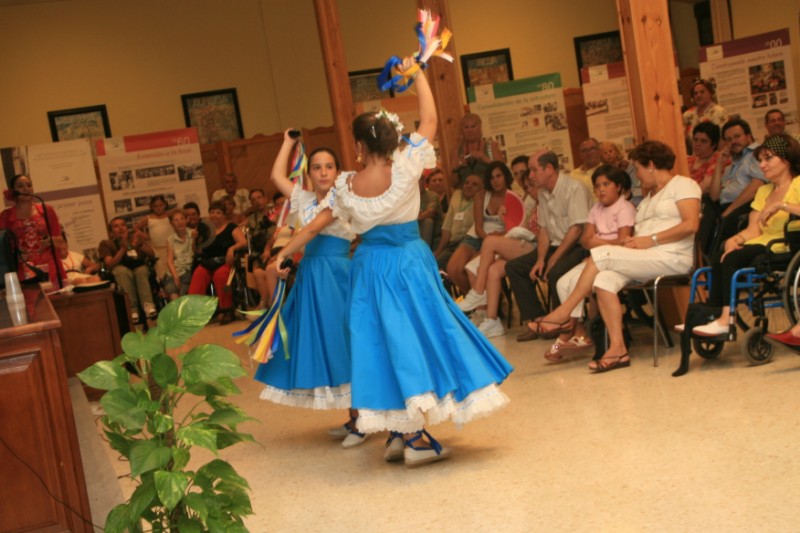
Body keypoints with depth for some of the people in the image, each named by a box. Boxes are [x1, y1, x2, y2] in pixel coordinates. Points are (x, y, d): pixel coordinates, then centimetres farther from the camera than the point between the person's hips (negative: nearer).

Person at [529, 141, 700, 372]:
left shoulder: (683, 185, 2)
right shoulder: (649, 197, 28)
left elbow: (691, 224, -14)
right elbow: (641, 232, 17)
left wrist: (650, 240, -15)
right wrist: (631, 241, -6)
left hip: (672, 257, -8)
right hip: (646, 259, 8)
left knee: (601, 254, -20)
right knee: (603, 280, -20)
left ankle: (562, 315, -11)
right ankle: (617, 349, -23)